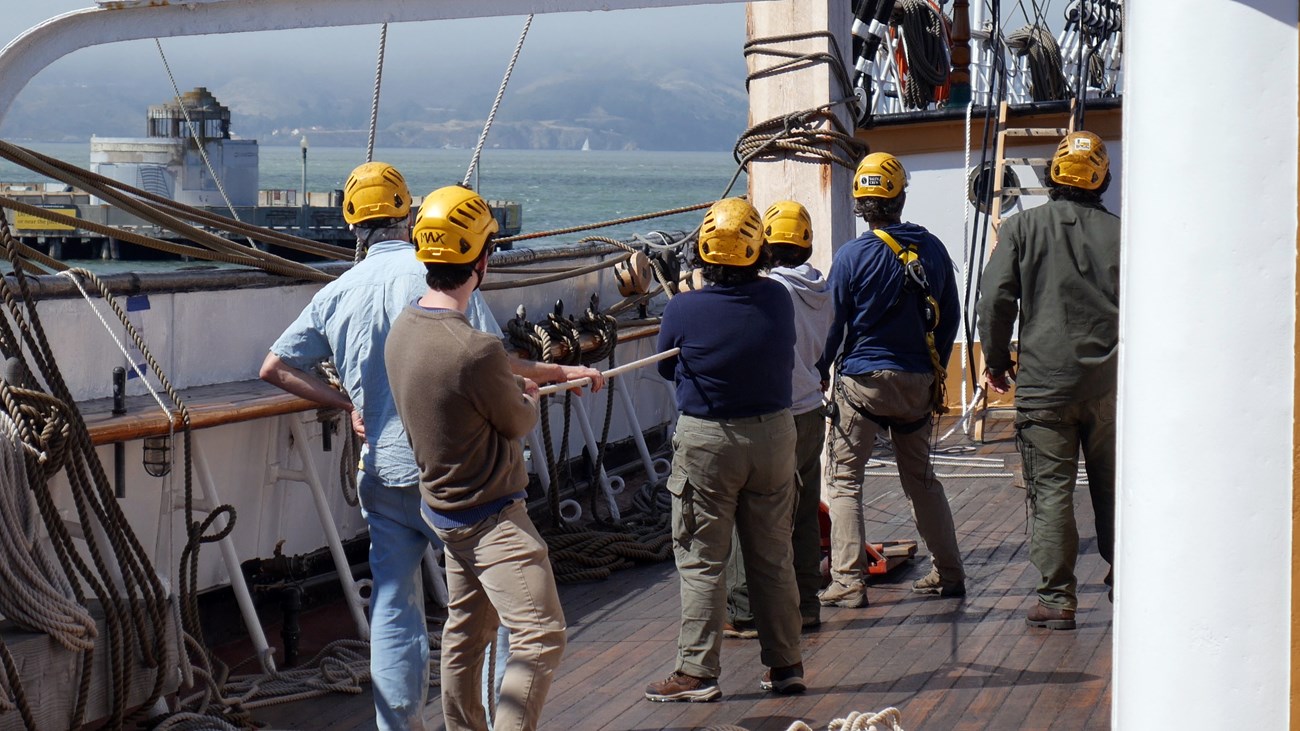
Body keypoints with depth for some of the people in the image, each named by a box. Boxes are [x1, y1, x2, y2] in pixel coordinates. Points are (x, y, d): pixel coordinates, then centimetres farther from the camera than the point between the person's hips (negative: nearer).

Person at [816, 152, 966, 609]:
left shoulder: (852, 256, -10)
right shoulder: (931, 249, 2)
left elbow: (832, 326, -6)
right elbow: (950, 316, 10)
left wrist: (819, 376, 8)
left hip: (863, 381, -4)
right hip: (918, 382, 4)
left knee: (845, 481, 1)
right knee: (921, 477, 16)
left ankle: (848, 584, -4)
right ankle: (948, 574, 19)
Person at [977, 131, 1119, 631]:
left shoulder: (1022, 228, -2)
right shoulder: (1121, 232, 2)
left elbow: (995, 299, -6)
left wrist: (996, 360, 8)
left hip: (1043, 383, -2)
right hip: (1110, 383, 2)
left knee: (1050, 492, 1)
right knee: (1114, 489, 14)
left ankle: (1056, 598, 1)